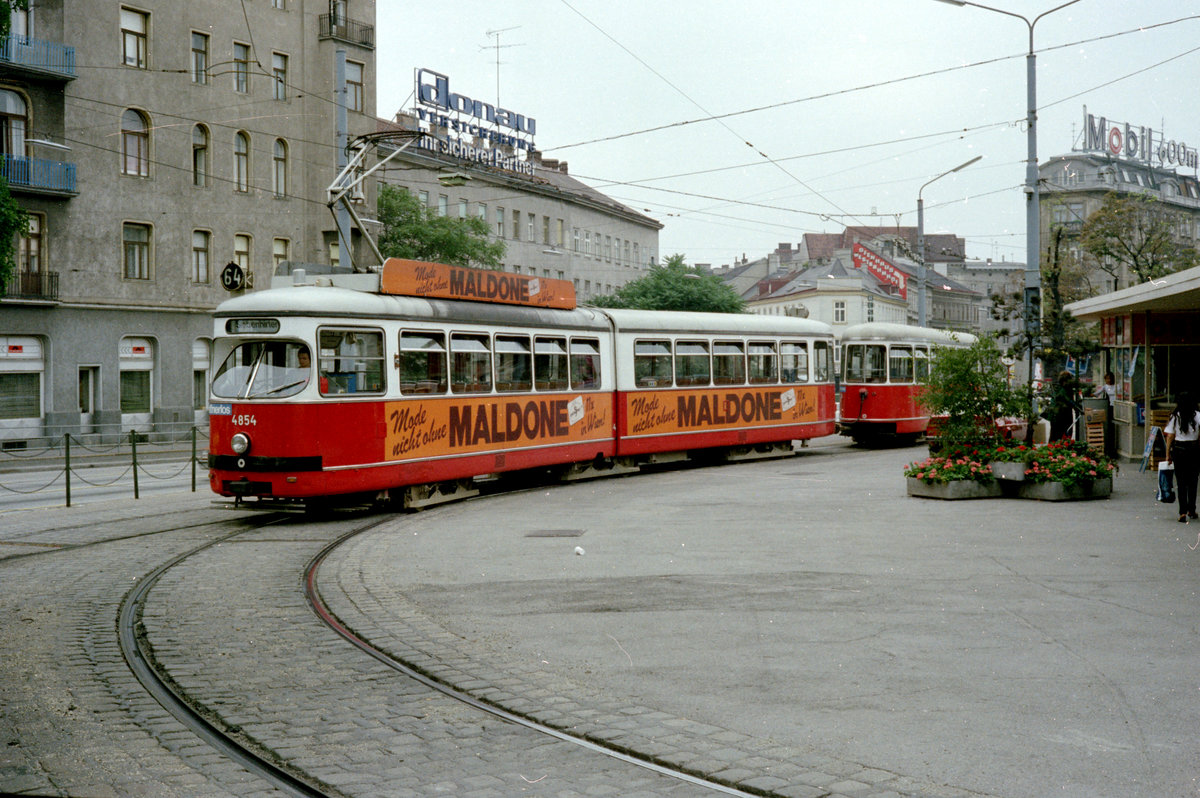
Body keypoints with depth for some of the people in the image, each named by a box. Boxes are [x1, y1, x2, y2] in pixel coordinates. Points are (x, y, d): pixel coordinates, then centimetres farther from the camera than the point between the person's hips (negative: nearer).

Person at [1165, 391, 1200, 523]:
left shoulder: (1175, 416, -4)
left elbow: (1170, 436, -2)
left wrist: (1168, 454, 5)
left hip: (1178, 450, 0)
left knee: (1181, 482, 4)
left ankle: (1183, 512, -4)